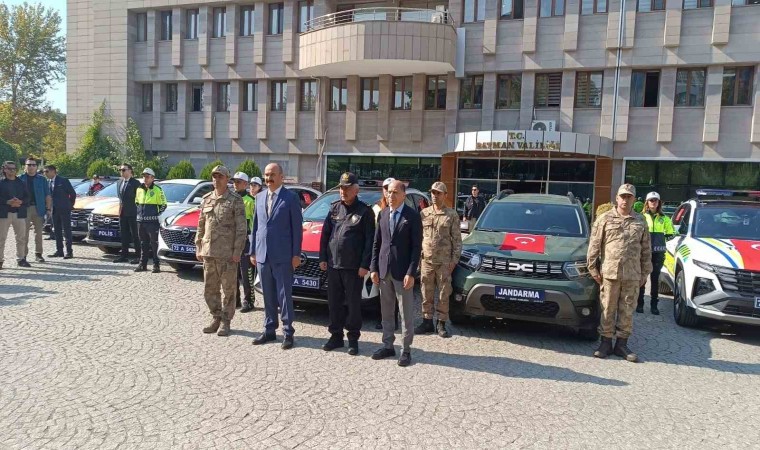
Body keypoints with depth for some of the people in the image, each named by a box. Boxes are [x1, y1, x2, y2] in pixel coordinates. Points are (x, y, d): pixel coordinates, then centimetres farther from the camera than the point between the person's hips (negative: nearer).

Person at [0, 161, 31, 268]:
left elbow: (27, 197, 8)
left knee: (21, 238, 5)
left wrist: (20, 202, -11)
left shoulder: (21, 183, 13)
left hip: (19, 213, 2)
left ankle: (21, 259, 13)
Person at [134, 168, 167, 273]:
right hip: (140, 221, 6)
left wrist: (156, 214, -6)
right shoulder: (139, 189, 13)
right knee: (143, 244, 11)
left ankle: (156, 265, 1)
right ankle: (142, 264, 17)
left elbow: (163, 205, -2)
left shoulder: (158, 190, -3)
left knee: (154, 244, -3)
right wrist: (139, 212, 14)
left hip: (152, 221, -6)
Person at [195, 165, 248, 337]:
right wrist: (198, 247, 10)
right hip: (208, 252, 6)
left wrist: (237, 251, -14)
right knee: (209, 289, 12)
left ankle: (225, 321, 15)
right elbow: (201, 225, 16)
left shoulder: (235, 200, -5)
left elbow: (241, 229, -9)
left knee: (228, 289, 3)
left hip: (227, 253, -5)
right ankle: (216, 318, 26)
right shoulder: (206, 199, 12)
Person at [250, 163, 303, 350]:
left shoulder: (291, 197, -5)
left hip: (282, 256, -5)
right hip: (262, 255, 5)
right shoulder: (259, 197, 12)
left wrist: (296, 254, -9)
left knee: (284, 295, 1)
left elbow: (297, 227, -6)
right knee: (268, 296, 13)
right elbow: (255, 226, 14)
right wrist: (253, 251, 11)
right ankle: (269, 330, 23)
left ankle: (288, 332, 9)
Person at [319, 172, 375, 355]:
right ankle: (336, 335, 22)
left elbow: (370, 241, -8)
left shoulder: (365, 211, -5)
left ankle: (353, 338, 16)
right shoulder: (334, 208, 9)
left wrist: (365, 265, -13)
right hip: (333, 264, 5)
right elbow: (325, 234, 12)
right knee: (334, 302, 11)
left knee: (353, 303, 4)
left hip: (354, 267, -4)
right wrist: (322, 258, 6)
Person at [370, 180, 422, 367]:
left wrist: (411, 273, -14)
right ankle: (388, 346, 25)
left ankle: (406, 350, 13)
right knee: (386, 312, 13)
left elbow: (417, 246, -8)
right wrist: (374, 268, 4)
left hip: (402, 272, -5)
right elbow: (376, 243, 11)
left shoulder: (412, 216, -6)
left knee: (406, 313, 4)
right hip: (384, 271, 5)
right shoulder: (383, 214, 9)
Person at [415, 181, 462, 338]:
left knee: (444, 294, 4)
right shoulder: (424, 213, 8)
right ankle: (427, 321, 19)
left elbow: (457, 239, -1)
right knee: (426, 293, 8)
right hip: (426, 260, 3)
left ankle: (441, 324, 14)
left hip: (444, 262, -2)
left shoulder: (452, 215, 0)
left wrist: (454, 259, -6)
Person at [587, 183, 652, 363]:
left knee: (627, 310, 8)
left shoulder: (640, 222, 11)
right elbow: (594, 245, 1)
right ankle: (606, 342, 12)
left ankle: (622, 344, 18)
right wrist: (593, 268, -4)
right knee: (608, 309, 2)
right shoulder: (605, 219, 4)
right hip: (609, 273, -2)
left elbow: (646, 250, 13)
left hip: (632, 275, 2)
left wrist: (645, 273, 9)